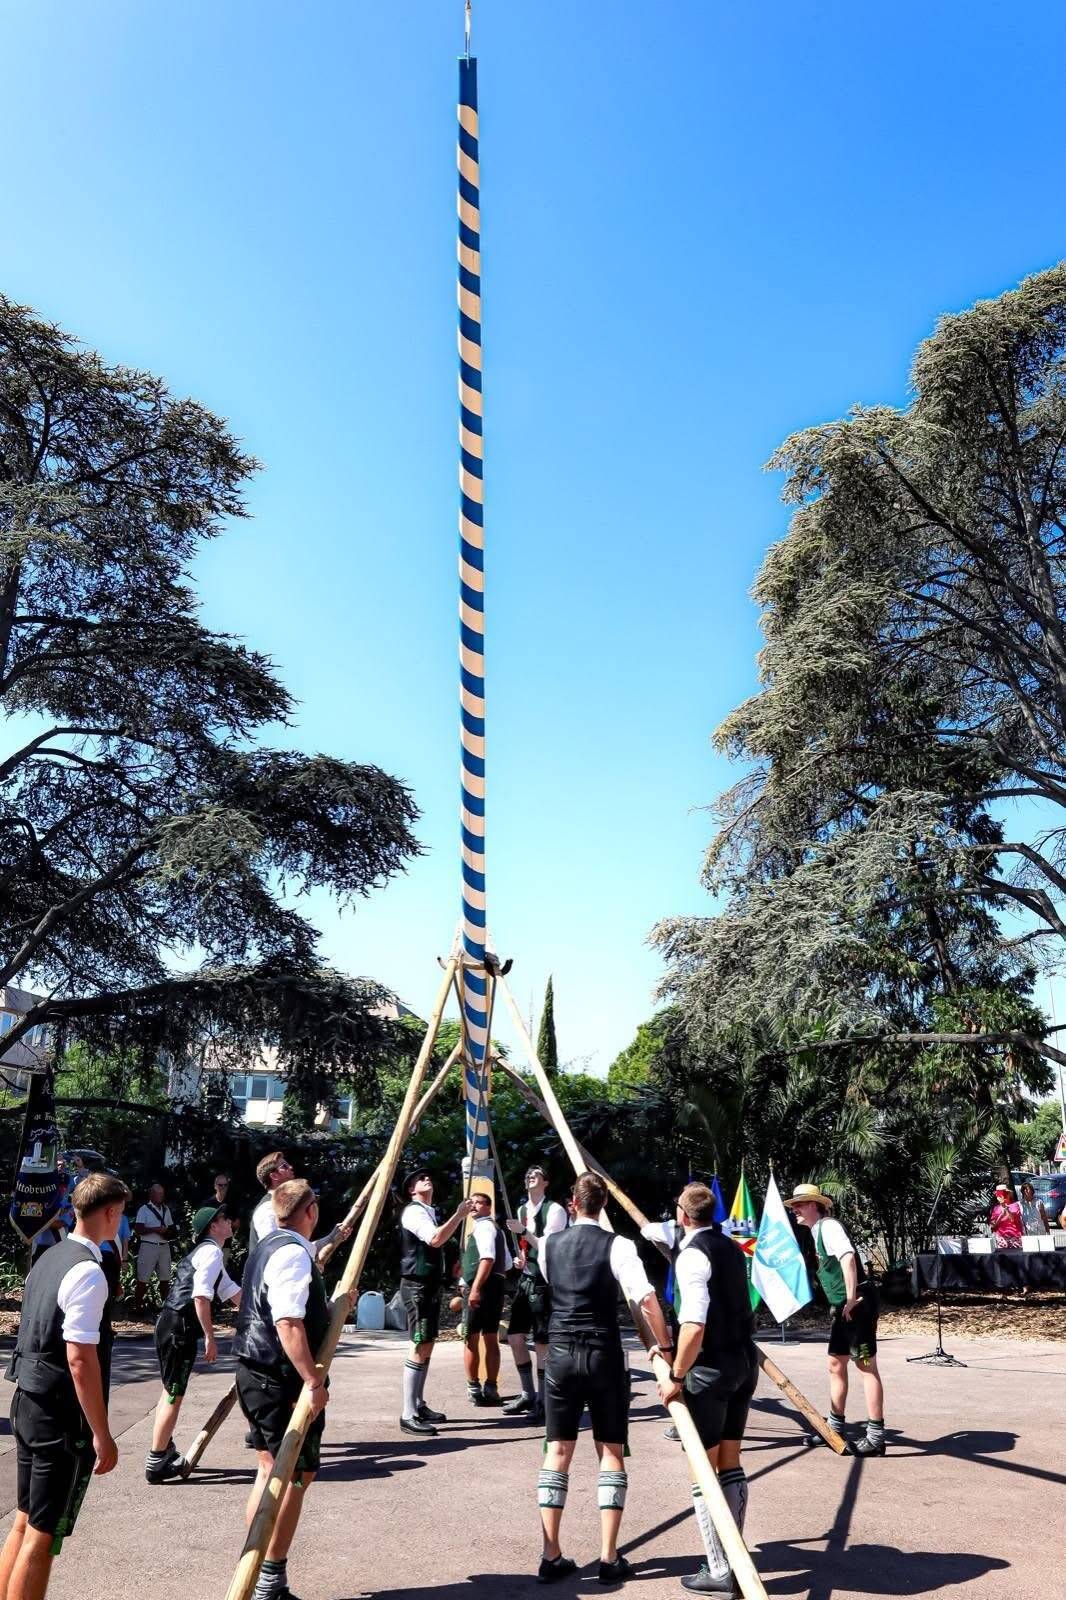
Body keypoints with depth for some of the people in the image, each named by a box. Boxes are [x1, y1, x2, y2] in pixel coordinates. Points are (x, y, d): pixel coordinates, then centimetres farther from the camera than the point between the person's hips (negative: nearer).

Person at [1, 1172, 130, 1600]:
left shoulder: (49, 1258, 7)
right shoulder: (87, 1272, -21)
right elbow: (80, 1360, -23)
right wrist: (102, 1435, -17)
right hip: (63, 1419, -9)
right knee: (42, 1537, 2)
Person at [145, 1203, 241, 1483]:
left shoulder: (207, 1251, 19)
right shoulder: (212, 1251, -13)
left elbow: (232, 1291, 25)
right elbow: (200, 1296, -22)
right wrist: (210, 1337, -17)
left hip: (171, 1325, 10)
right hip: (179, 1327, -10)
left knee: (171, 1391, 20)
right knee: (173, 1395, -2)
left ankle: (165, 1454, 32)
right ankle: (156, 1464, 5)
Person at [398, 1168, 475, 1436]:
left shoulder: (429, 1212, 17)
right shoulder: (413, 1211, -13)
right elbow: (436, 1239, -29)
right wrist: (459, 1215, -26)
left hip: (430, 1285, 10)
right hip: (417, 1286, -10)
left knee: (427, 1346, 13)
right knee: (419, 1347, -11)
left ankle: (419, 1406, 21)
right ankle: (408, 1415, -10)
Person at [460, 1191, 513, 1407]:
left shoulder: (483, 1226, -9)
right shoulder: (495, 1228, 21)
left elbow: (488, 1259, -24)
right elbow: (507, 1264, 24)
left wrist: (475, 1288, -29)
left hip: (483, 1287, -10)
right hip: (497, 1285, 10)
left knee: (470, 1338, -3)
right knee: (491, 1339, 10)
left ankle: (474, 1389, -2)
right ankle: (491, 1388, 11)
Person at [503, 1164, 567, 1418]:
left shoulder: (554, 1210, -13)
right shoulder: (521, 1210, 12)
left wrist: (524, 1231, -25)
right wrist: (521, 1258, 8)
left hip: (544, 1282, -8)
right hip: (526, 1279, 8)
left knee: (542, 1342, -3)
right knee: (515, 1337, 10)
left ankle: (542, 1401, 8)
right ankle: (528, 1394, 24)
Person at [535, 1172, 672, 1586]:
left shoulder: (549, 1244, 3)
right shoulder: (617, 1245, -9)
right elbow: (647, 1299, -18)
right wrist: (665, 1346, -5)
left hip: (561, 1354, 3)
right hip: (604, 1355, -3)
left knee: (557, 1451, 9)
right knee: (611, 1452, 8)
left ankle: (552, 1557, 11)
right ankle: (609, 1558, 9)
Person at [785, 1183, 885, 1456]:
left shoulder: (828, 1226, -14)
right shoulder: (817, 1231, 16)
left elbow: (848, 1258, -29)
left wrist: (852, 1299, -27)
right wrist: (843, 1303, 20)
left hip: (857, 1304, -10)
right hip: (842, 1307, 10)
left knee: (866, 1366, -5)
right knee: (836, 1365, 15)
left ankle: (875, 1437, 0)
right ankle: (835, 1427, 25)